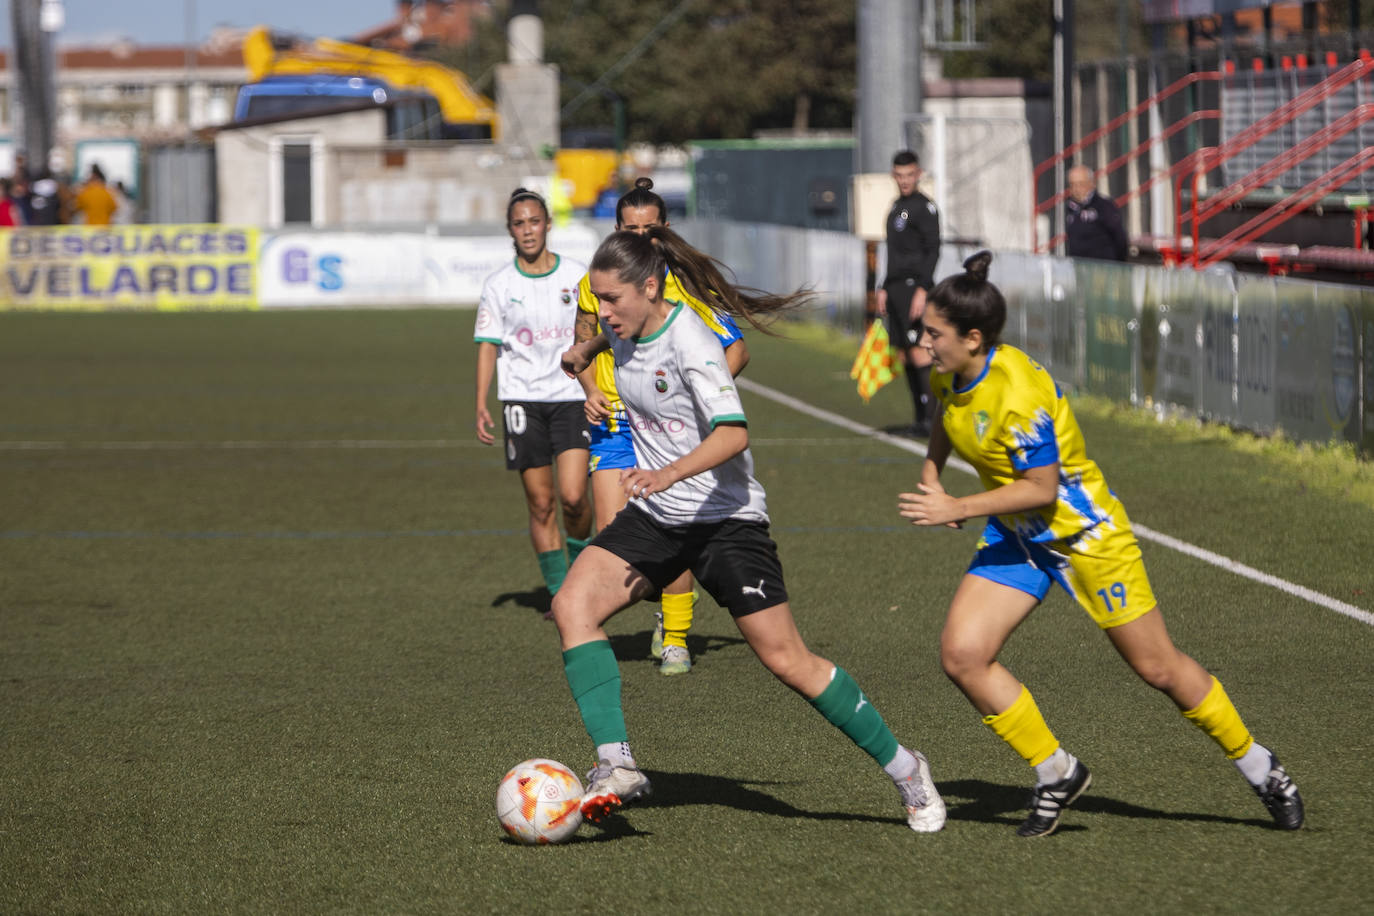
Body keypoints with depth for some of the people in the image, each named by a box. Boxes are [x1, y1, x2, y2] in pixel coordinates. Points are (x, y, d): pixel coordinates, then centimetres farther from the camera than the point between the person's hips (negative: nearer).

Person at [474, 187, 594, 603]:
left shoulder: (576, 275, 3)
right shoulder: (499, 285, 3)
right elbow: (487, 346, 5)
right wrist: (481, 406, -2)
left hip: (572, 397, 0)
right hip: (522, 399, 0)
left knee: (573, 496, -12)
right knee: (541, 503, 0)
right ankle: (559, 592, 8)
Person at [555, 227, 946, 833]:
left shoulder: (689, 340, -22)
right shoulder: (627, 327, 1)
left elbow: (733, 433, -35)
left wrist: (670, 473, -49)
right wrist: (588, 349, 45)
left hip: (724, 517, -7)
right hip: (655, 516, 7)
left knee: (787, 661, -7)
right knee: (572, 606, -15)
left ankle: (904, 771, 10)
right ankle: (616, 765, -19)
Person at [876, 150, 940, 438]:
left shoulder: (924, 207, -7)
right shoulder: (896, 206, 20)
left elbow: (933, 250, -14)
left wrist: (922, 288, -21)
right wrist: (884, 288, 22)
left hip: (913, 285, -9)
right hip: (896, 288, 9)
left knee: (919, 353, -14)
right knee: (905, 356, 7)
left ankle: (932, 418, -14)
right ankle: (921, 418, 10)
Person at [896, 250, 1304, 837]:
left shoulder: (1018, 392, -31)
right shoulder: (949, 376, -5)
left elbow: (1040, 488, -27)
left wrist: (956, 510, -25)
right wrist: (930, 473, 0)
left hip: (1083, 532, -8)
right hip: (1015, 535, 8)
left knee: (1158, 668, 2)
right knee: (961, 655, -9)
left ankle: (1257, 766, 23)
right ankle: (1057, 774, 5)